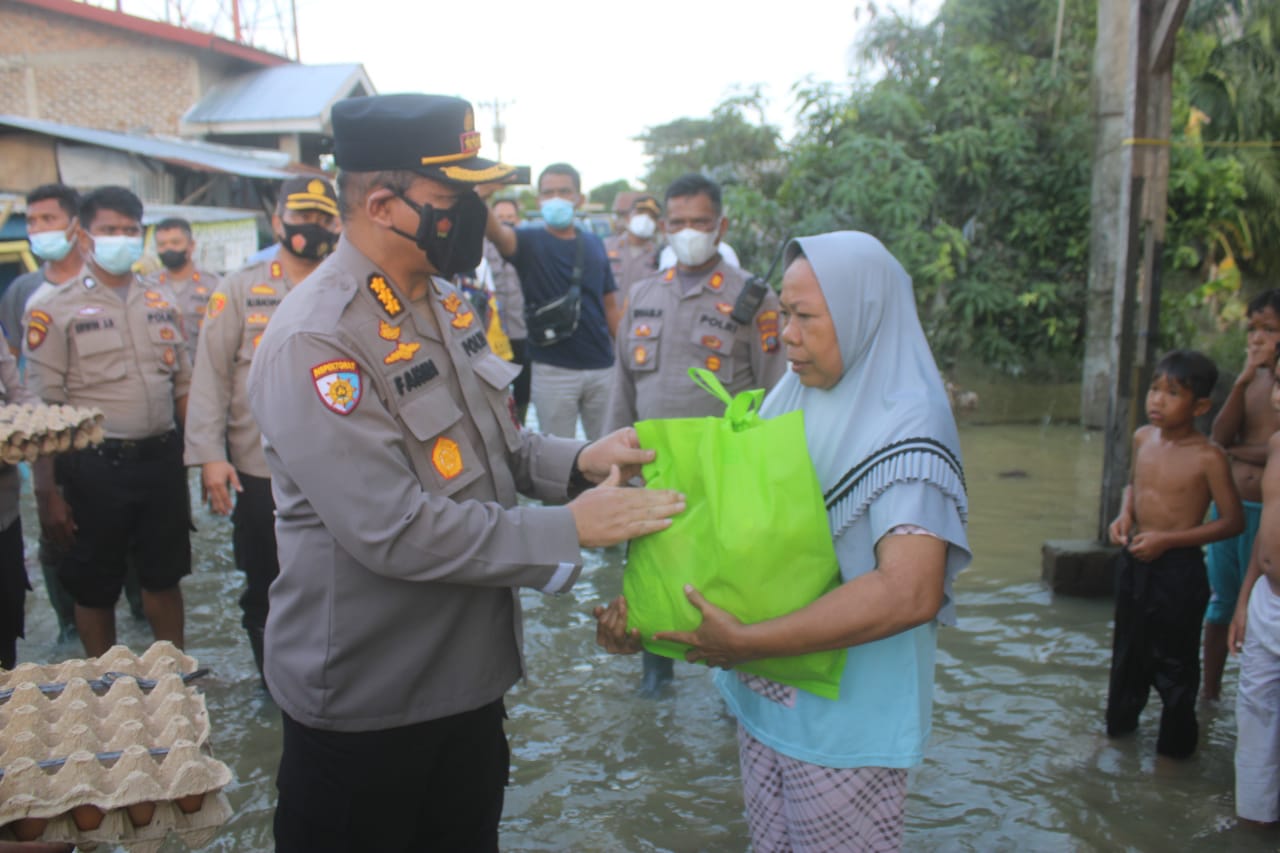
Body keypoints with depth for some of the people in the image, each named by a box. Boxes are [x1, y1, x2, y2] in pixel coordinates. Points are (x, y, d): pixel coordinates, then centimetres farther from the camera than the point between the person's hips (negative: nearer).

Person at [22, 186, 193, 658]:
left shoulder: (162, 300, 9)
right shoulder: (55, 309, -5)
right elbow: (44, 407, -8)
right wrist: (51, 491, -11)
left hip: (162, 457, 4)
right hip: (96, 465, -3)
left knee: (164, 576, 16)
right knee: (95, 588, 10)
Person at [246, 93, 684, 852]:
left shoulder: (445, 304, 4)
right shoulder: (312, 343, -25)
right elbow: (393, 532, -30)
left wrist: (576, 461, -6)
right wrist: (570, 532, -25)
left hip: (470, 669, 8)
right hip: (364, 704, -8)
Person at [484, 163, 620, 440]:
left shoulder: (594, 244, 8)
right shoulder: (529, 242, -3)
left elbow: (610, 305, 13)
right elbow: (495, 232, -26)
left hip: (603, 367, 3)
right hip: (553, 371, -3)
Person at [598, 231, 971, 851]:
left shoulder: (906, 430, -19)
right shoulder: (786, 402, 2)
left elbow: (911, 592, -30)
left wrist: (747, 642, -27)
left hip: (846, 723, -6)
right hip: (763, 699, 6)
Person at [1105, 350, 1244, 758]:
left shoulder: (1207, 456, -18)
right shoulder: (1143, 437, 0)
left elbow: (1233, 520, -15)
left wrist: (1168, 539, -20)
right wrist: (1125, 514, -2)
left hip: (1178, 570, -6)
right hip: (1133, 561, 6)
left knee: (1174, 662, 8)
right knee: (1128, 651, 22)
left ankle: (1176, 742, 28)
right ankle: (1120, 720, 42)